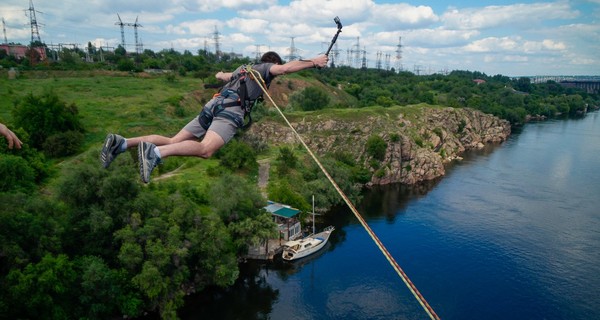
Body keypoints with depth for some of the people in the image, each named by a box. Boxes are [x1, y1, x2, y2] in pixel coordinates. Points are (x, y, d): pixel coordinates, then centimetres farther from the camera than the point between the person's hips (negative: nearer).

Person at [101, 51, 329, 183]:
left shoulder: (243, 68, 38)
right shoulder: (267, 68, 20)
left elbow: (221, 76, 55)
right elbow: (285, 68, 0)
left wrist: (221, 74, 78)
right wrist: (313, 62, 9)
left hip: (212, 105, 8)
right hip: (231, 109, -7)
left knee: (173, 141, 2)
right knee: (205, 149, -28)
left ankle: (122, 143, -12)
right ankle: (155, 152, -49)